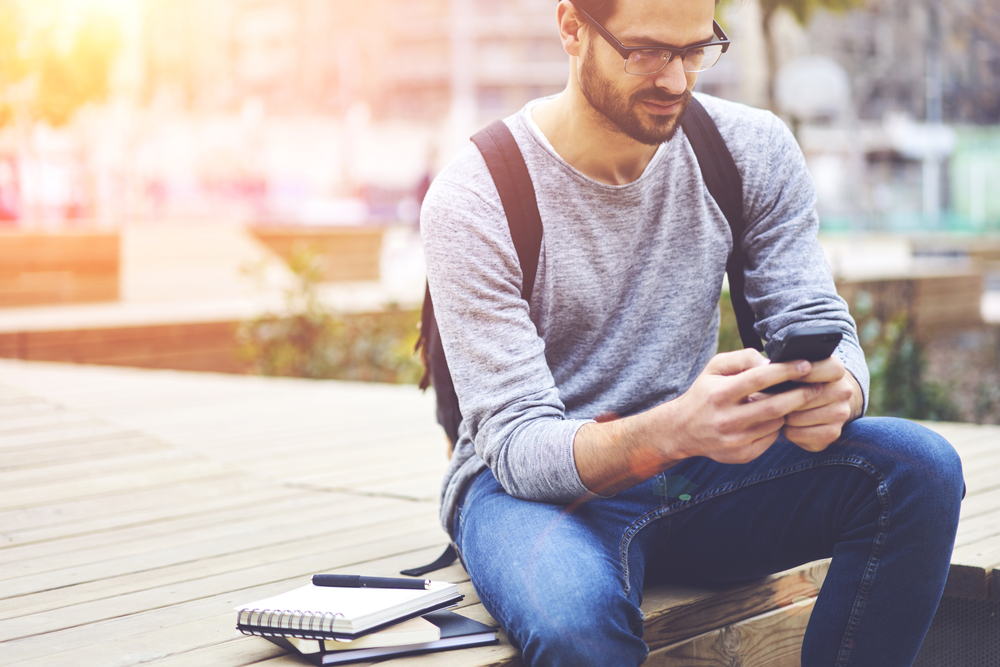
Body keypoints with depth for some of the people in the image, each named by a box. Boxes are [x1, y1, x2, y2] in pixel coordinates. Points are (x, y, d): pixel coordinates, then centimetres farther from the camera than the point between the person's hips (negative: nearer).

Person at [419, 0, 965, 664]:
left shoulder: (755, 150, -1)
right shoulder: (470, 202, -15)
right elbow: (518, 446, -20)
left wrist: (834, 391, -30)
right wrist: (672, 431, -41)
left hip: (693, 467, 5)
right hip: (533, 485, -5)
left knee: (919, 466, -21)